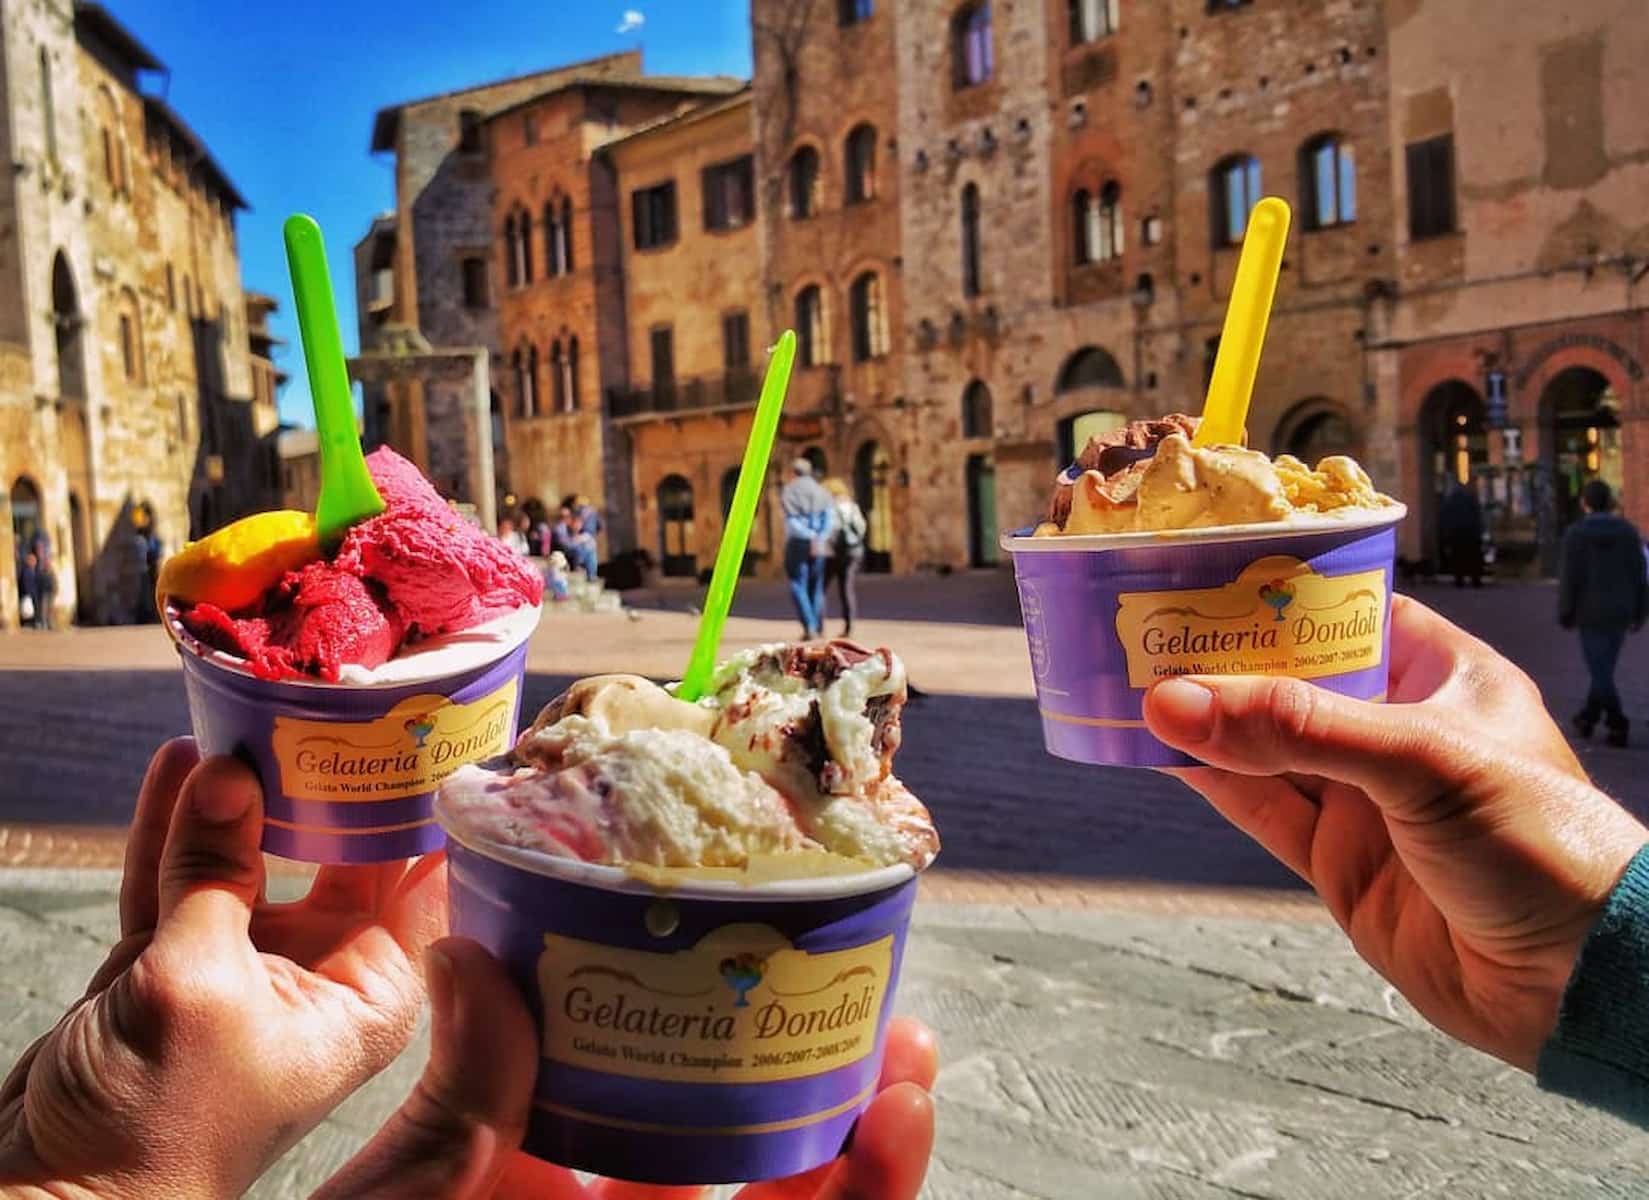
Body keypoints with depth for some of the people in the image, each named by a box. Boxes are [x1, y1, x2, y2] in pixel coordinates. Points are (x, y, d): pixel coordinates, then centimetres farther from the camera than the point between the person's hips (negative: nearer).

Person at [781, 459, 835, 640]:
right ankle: (818, 628, 14)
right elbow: (831, 520, -3)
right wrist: (820, 540, -14)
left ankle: (809, 626, -16)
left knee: (798, 586, -2)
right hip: (820, 547, 4)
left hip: (797, 543, -4)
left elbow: (792, 521, -12)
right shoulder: (822, 492, 13)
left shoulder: (788, 492, 2)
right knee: (816, 586, 14)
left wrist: (812, 537, -16)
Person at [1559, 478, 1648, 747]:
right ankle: (1587, 718, 27)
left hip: (1591, 613, -4)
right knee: (1604, 667, 16)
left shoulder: (1576, 534, -10)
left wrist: (1565, 614, -3)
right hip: (1621, 611, 4)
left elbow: (1569, 578, -11)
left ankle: (1618, 725, -9)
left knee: (1601, 672, 0)